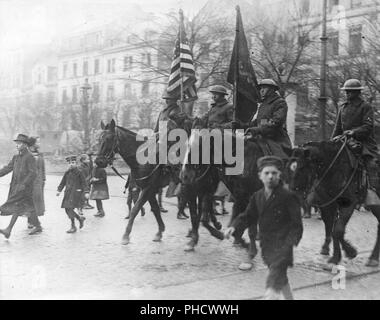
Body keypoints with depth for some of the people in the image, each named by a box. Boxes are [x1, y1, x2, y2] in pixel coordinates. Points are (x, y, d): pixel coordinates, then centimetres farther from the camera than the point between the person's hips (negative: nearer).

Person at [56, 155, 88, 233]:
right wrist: (59, 190, 10)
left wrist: (86, 192, -13)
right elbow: (63, 182, 19)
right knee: (67, 209, 5)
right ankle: (80, 218, 27)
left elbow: (84, 183, -5)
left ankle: (73, 227, -4)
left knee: (70, 209, -15)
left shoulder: (79, 172, -4)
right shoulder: (67, 173, 11)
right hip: (68, 193, 7)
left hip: (76, 192, -7)